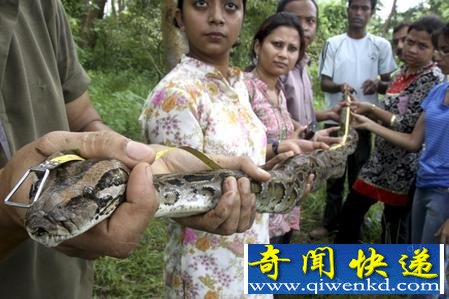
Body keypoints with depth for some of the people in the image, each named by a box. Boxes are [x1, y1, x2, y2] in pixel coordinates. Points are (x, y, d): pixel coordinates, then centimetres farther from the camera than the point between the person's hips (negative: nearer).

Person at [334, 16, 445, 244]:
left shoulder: (432, 78, -15)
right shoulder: (404, 71, 10)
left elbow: (409, 125, -20)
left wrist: (371, 109, -18)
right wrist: (363, 111, 2)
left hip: (404, 165, -8)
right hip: (383, 157, 8)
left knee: (394, 224, 6)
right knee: (351, 209, 16)